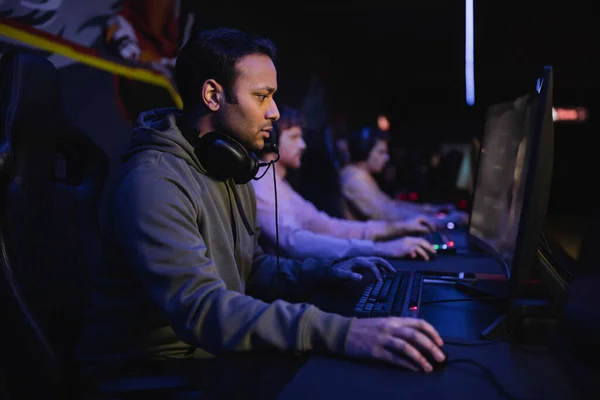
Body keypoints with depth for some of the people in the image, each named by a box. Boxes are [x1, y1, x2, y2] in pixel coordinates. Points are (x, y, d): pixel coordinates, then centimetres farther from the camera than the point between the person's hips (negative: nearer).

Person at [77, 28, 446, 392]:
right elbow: (201, 309, -33)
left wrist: (323, 271, 0)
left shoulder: (230, 171, 9)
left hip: (214, 353, 8)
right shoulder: (154, 183, -22)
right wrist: (340, 333, -41)